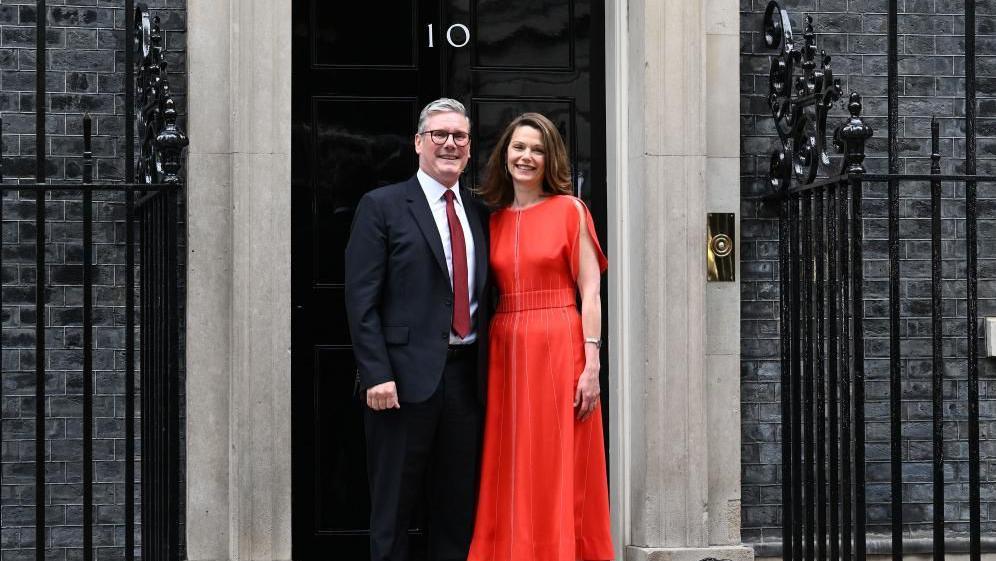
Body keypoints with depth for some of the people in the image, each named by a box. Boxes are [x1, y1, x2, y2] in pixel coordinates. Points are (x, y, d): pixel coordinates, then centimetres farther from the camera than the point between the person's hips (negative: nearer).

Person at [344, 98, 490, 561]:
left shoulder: (479, 214, 15)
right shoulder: (382, 206, -1)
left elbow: (483, 296, 16)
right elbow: (361, 299, -8)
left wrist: (487, 369, 6)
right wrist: (376, 375, -16)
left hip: (466, 377, 5)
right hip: (406, 377, -5)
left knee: (459, 509, 10)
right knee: (393, 510, 1)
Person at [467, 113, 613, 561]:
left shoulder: (569, 210, 0)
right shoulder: (494, 220, 12)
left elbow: (590, 292, -4)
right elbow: (489, 294, 13)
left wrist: (592, 364, -12)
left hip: (559, 347, -4)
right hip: (505, 350, 4)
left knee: (558, 471, -1)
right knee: (510, 477, 6)